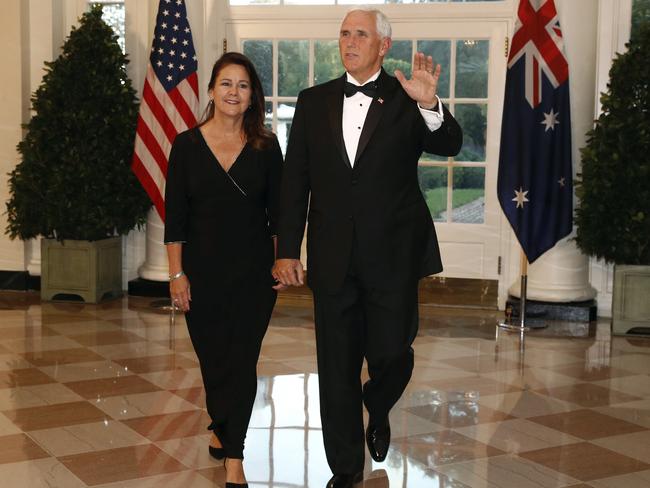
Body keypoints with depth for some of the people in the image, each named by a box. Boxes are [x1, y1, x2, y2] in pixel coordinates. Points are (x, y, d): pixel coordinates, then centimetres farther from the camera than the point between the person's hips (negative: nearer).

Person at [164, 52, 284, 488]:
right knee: (212, 357, 12)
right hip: (203, 269, 1)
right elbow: (175, 216, -1)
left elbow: (277, 212, 4)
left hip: (254, 271, 0)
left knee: (242, 360, -2)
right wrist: (177, 274, -4)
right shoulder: (187, 145, -1)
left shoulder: (266, 147, 0)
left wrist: (280, 264, -2)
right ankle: (222, 428, 39)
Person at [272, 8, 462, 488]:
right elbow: (295, 181, 6)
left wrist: (430, 104, -37)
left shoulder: (406, 98, -1)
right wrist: (287, 250, 1)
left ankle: (378, 410, 40)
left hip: (393, 256, -2)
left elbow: (449, 145, -17)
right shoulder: (313, 102, 6)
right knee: (337, 368, 9)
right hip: (333, 259, 2)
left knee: (391, 353, 3)